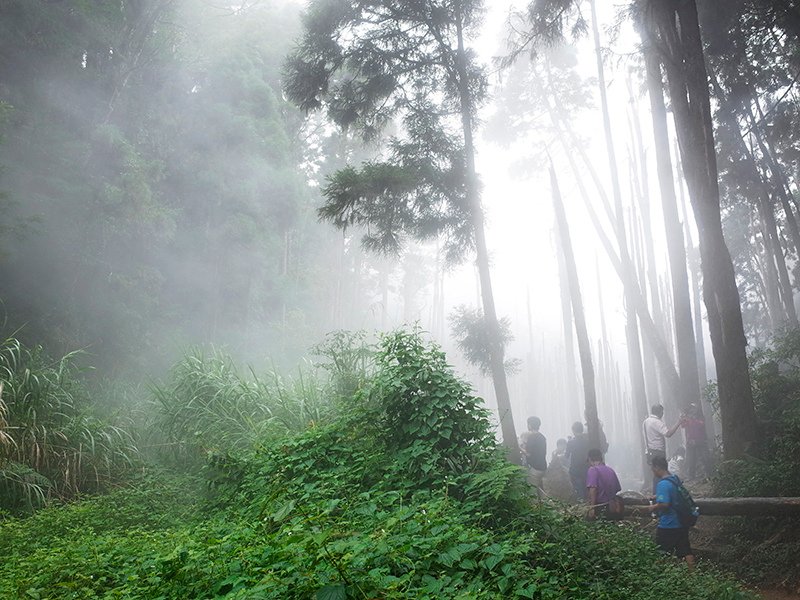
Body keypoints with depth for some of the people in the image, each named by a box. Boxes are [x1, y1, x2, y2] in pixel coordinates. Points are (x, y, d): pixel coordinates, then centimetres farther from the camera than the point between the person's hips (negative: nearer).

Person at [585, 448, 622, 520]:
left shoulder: (592, 469, -10)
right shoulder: (611, 470, 12)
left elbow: (593, 489, -21)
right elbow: (618, 489, 16)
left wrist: (591, 507, -22)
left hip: (600, 508, -7)